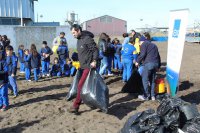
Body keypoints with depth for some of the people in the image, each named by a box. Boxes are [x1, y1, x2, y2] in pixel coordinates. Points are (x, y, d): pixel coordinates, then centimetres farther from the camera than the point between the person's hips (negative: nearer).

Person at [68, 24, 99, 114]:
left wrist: (94, 61, -25)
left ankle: (75, 106, -7)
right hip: (83, 66, 9)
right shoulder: (79, 40, 15)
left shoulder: (87, 39, -14)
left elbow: (95, 50, -16)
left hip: (89, 66, -9)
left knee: (81, 85, -11)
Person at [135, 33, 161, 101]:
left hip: (148, 63, -8)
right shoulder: (153, 45, 27)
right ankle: (153, 96, 17)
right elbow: (158, 55, 25)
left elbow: (142, 54, -10)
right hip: (156, 64, 8)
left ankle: (146, 96, 5)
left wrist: (138, 61, 1)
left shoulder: (144, 44, 4)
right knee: (152, 80, 15)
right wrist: (158, 65, 27)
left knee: (145, 80, 1)